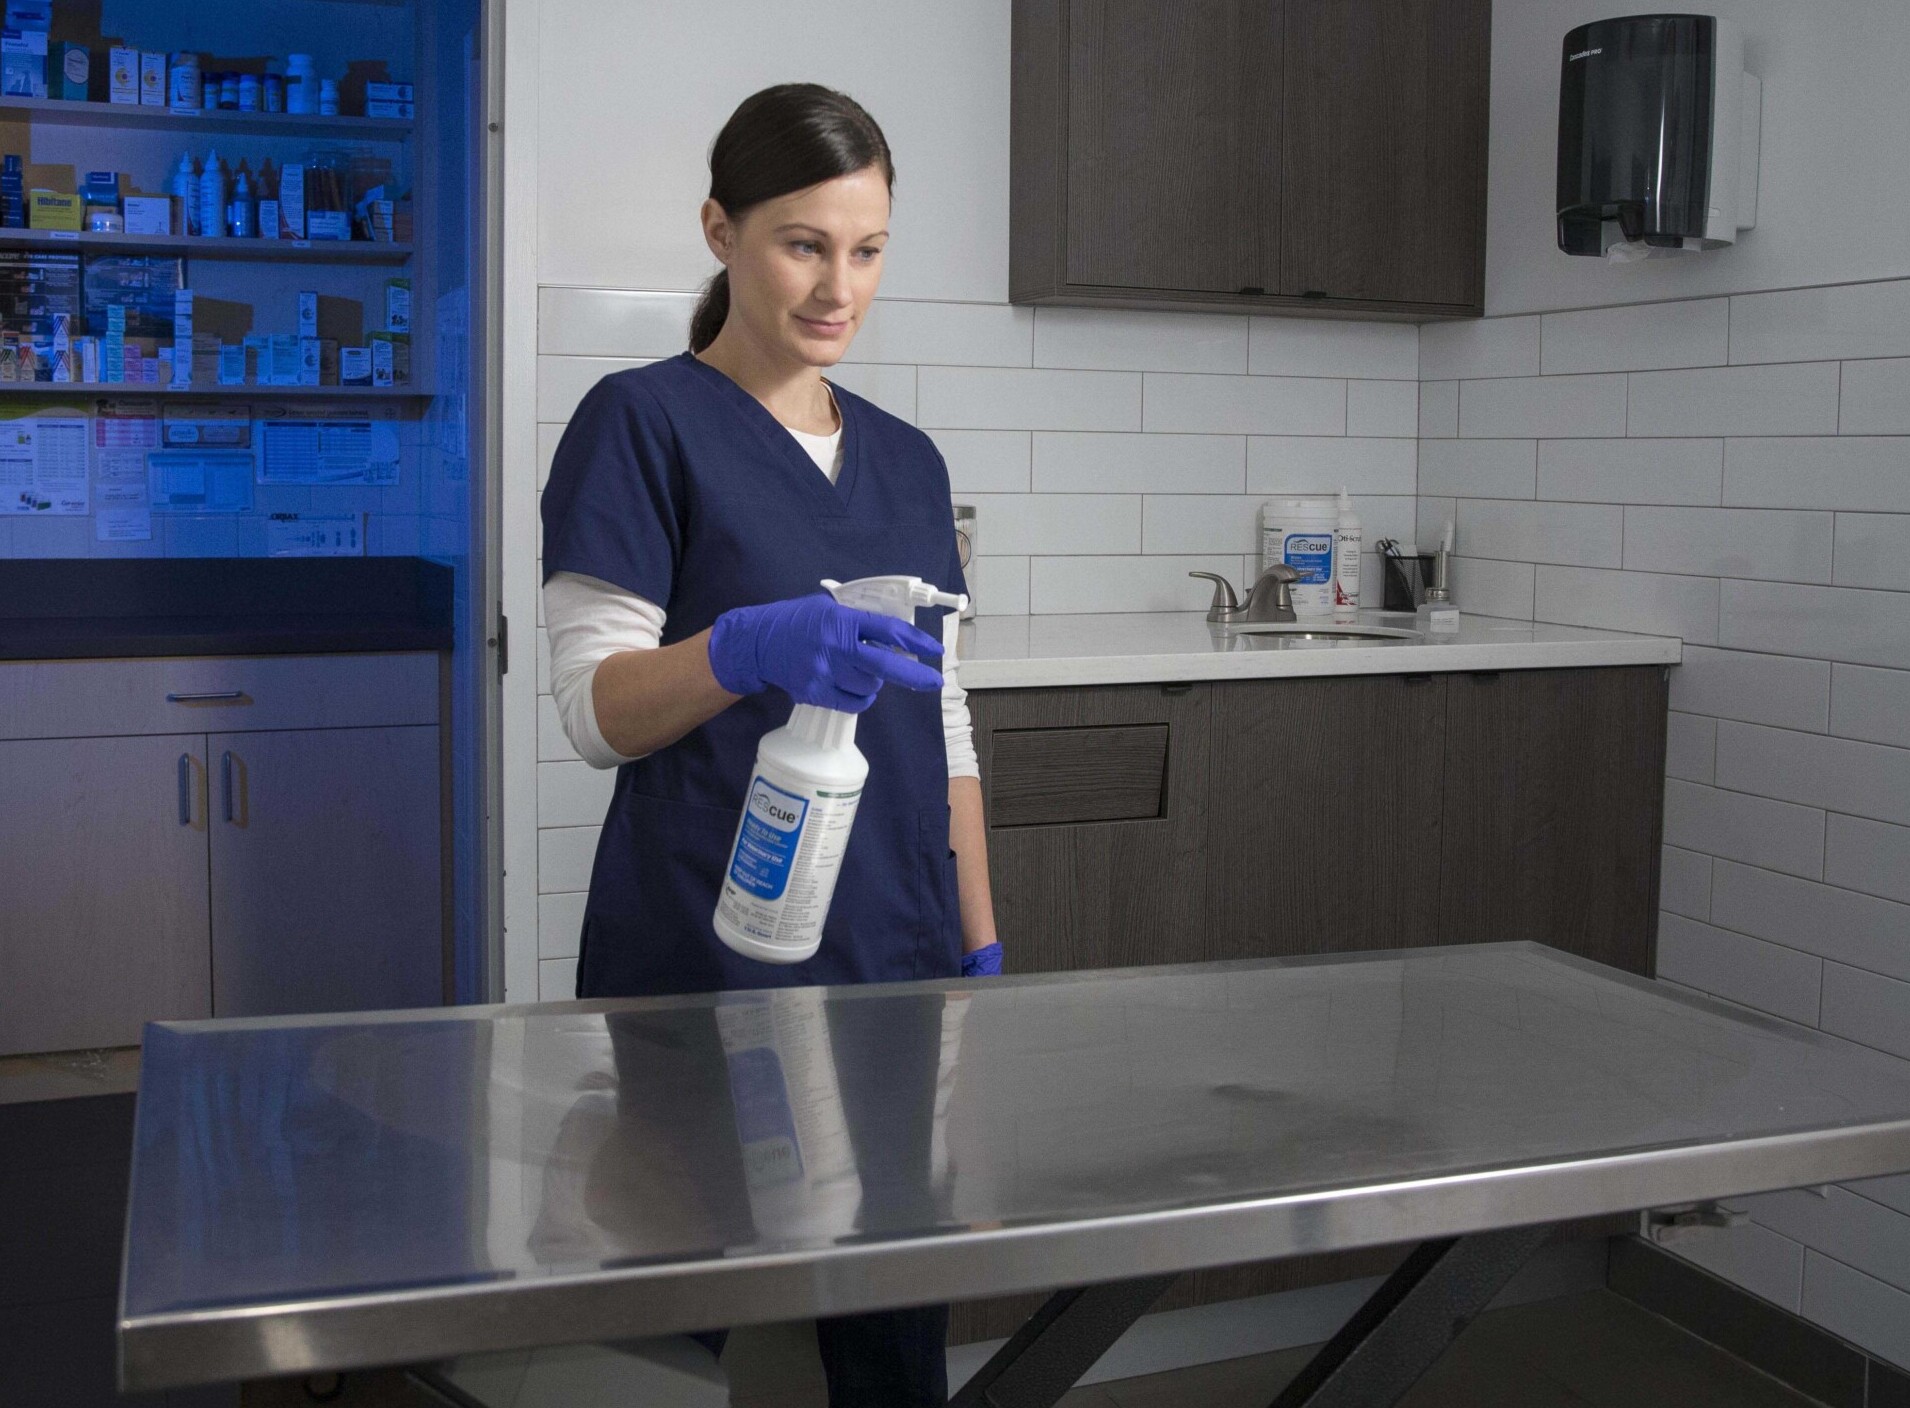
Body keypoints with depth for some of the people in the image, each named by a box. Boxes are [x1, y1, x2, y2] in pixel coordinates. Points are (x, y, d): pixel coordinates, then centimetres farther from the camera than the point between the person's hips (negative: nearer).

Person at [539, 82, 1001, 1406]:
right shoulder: (642, 424, -5)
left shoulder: (907, 459, 13)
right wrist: (751, 646, -30)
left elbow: (945, 723, 15)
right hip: (711, 960, -5)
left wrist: (983, 949, 11)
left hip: (897, 955, 5)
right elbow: (597, 706, -11)